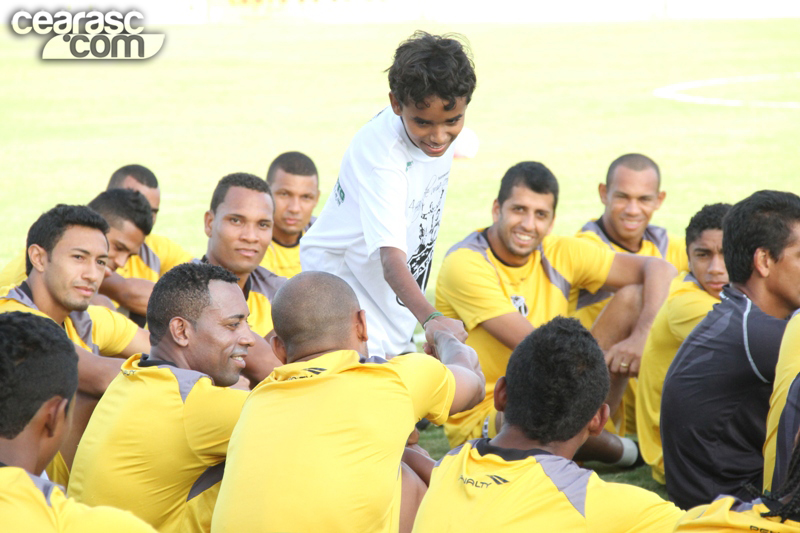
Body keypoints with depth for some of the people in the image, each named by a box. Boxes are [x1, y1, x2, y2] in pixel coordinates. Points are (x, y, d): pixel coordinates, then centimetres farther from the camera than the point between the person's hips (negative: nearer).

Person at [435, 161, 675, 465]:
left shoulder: (560, 254, 2)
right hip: (480, 423, -6)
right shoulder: (465, 265, -16)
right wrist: (617, 360, -14)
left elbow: (659, 269, 0)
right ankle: (622, 451, -8)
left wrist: (642, 339, -18)